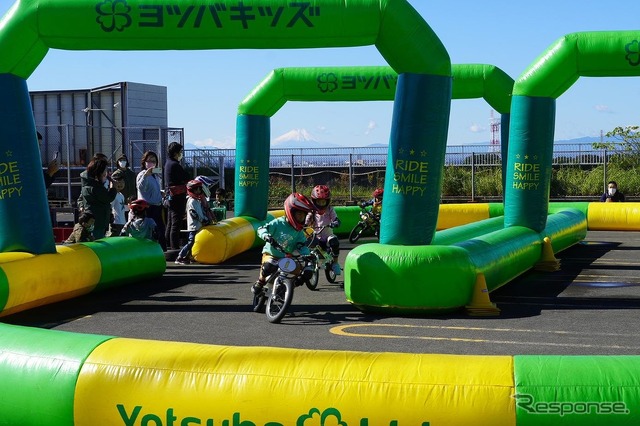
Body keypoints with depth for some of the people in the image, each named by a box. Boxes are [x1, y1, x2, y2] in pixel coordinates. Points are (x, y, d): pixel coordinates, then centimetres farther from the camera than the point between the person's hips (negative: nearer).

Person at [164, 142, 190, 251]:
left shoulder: (168, 163, 14)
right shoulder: (175, 165, -16)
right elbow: (186, 179, -13)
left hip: (171, 196, 10)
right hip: (178, 196, -10)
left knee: (170, 223, 15)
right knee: (177, 222, -7)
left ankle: (168, 246, 21)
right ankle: (175, 247, -7)